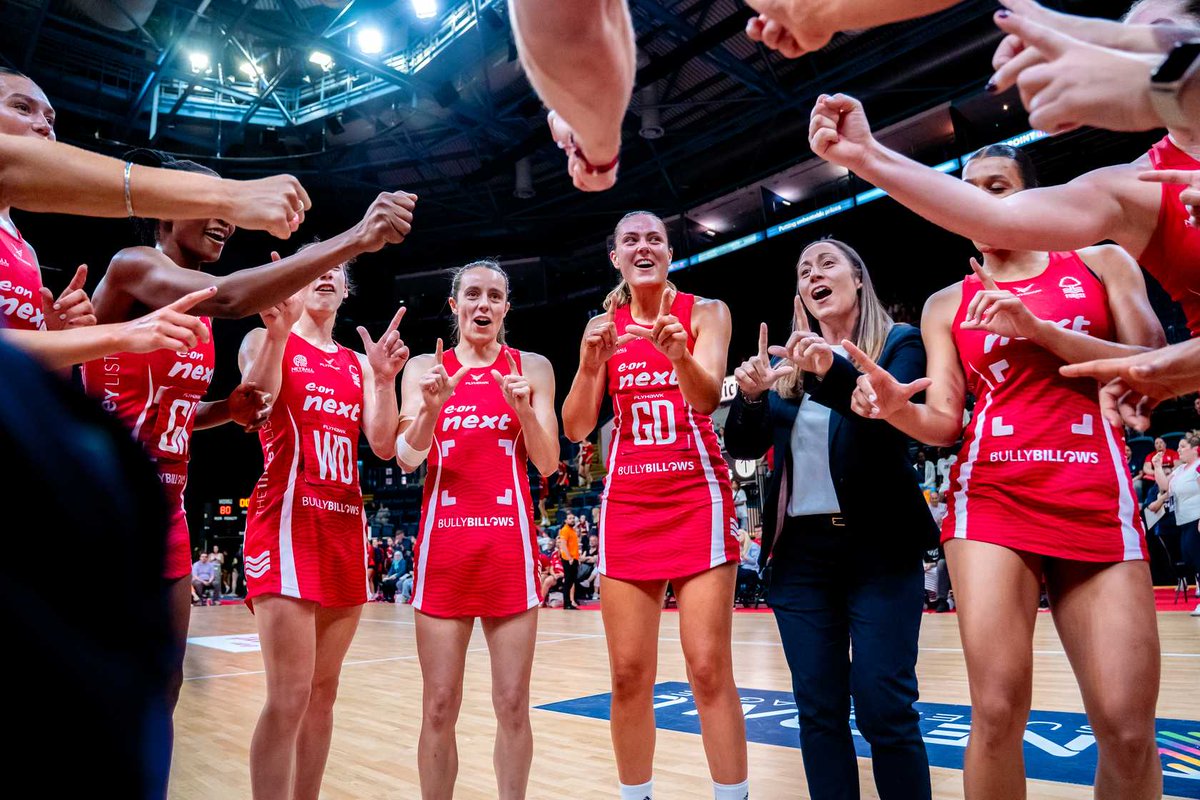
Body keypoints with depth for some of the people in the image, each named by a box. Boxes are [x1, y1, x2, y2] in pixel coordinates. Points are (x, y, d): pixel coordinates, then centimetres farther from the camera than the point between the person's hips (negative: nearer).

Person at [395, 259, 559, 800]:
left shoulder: (532, 367, 7)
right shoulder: (425, 367, 8)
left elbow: (548, 465, 4)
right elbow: (407, 459, -2)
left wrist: (524, 408, -13)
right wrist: (432, 407, -19)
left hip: (510, 542, 0)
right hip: (444, 540, 0)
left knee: (513, 705, 4)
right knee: (439, 708, 4)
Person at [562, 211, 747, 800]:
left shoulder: (706, 312, 2)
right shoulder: (603, 327, 8)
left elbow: (707, 398, -15)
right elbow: (576, 429, 0)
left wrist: (681, 355, -36)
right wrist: (589, 365, -17)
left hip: (697, 498, -2)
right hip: (627, 503, 3)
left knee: (709, 669, -5)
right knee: (628, 676, 4)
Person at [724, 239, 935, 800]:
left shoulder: (899, 342, 2)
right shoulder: (786, 361, 13)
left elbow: (896, 420, -16)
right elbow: (744, 447, 6)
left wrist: (834, 371, -31)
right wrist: (750, 395, -13)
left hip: (879, 547, -3)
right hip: (800, 550, 4)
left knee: (884, 710, -4)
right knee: (818, 710, 7)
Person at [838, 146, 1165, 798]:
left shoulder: (1102, 264, 14)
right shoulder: (946, 305, 14)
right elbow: (944, 423, 6)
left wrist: (1037, 328, -10)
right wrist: (898, 408, -17)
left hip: (1098, 500, 1)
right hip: (990, 496, 0)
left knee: (1128, 727, -5)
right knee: (997, 710, -11)